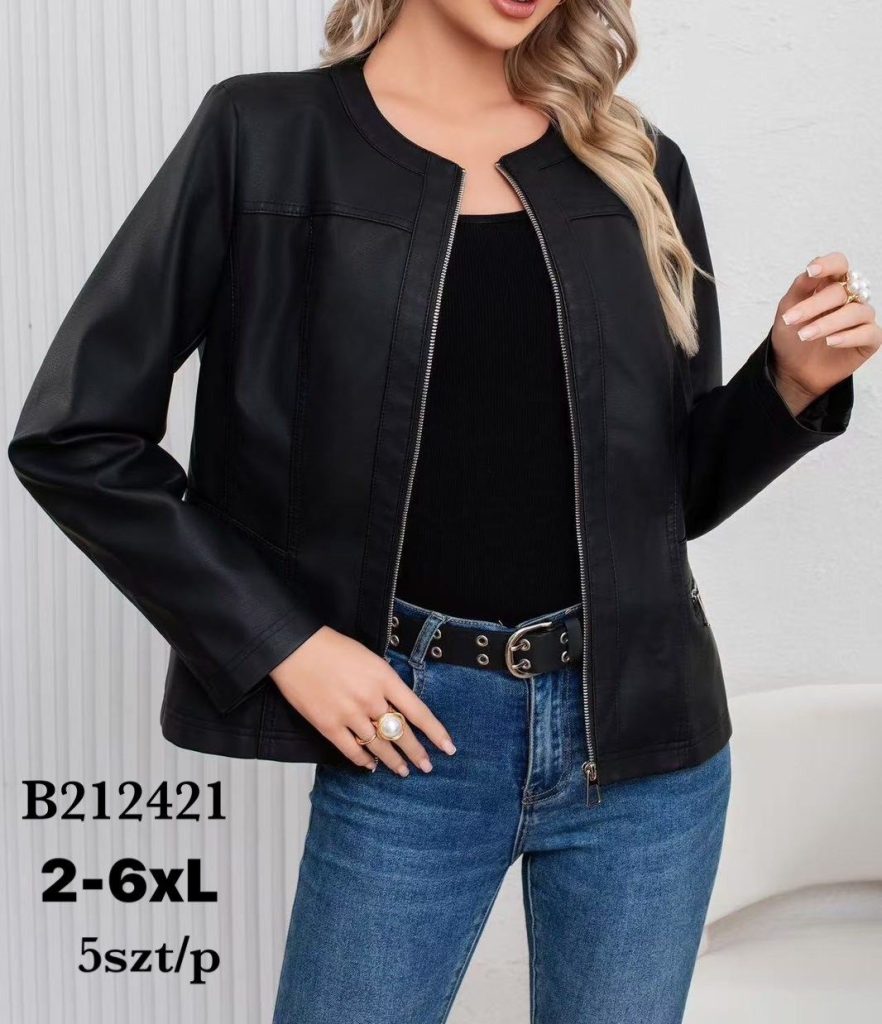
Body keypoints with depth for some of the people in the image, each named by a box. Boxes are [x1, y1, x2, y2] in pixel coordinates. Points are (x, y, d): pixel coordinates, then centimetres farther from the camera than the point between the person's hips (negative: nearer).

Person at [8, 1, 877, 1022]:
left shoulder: (635, 167, 6)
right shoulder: (266, 137, -4)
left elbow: (676, 491, 12)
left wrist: (794, 383, -7)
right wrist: (280, 641, -9)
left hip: (643, 731, 3)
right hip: (413, 739, -3)